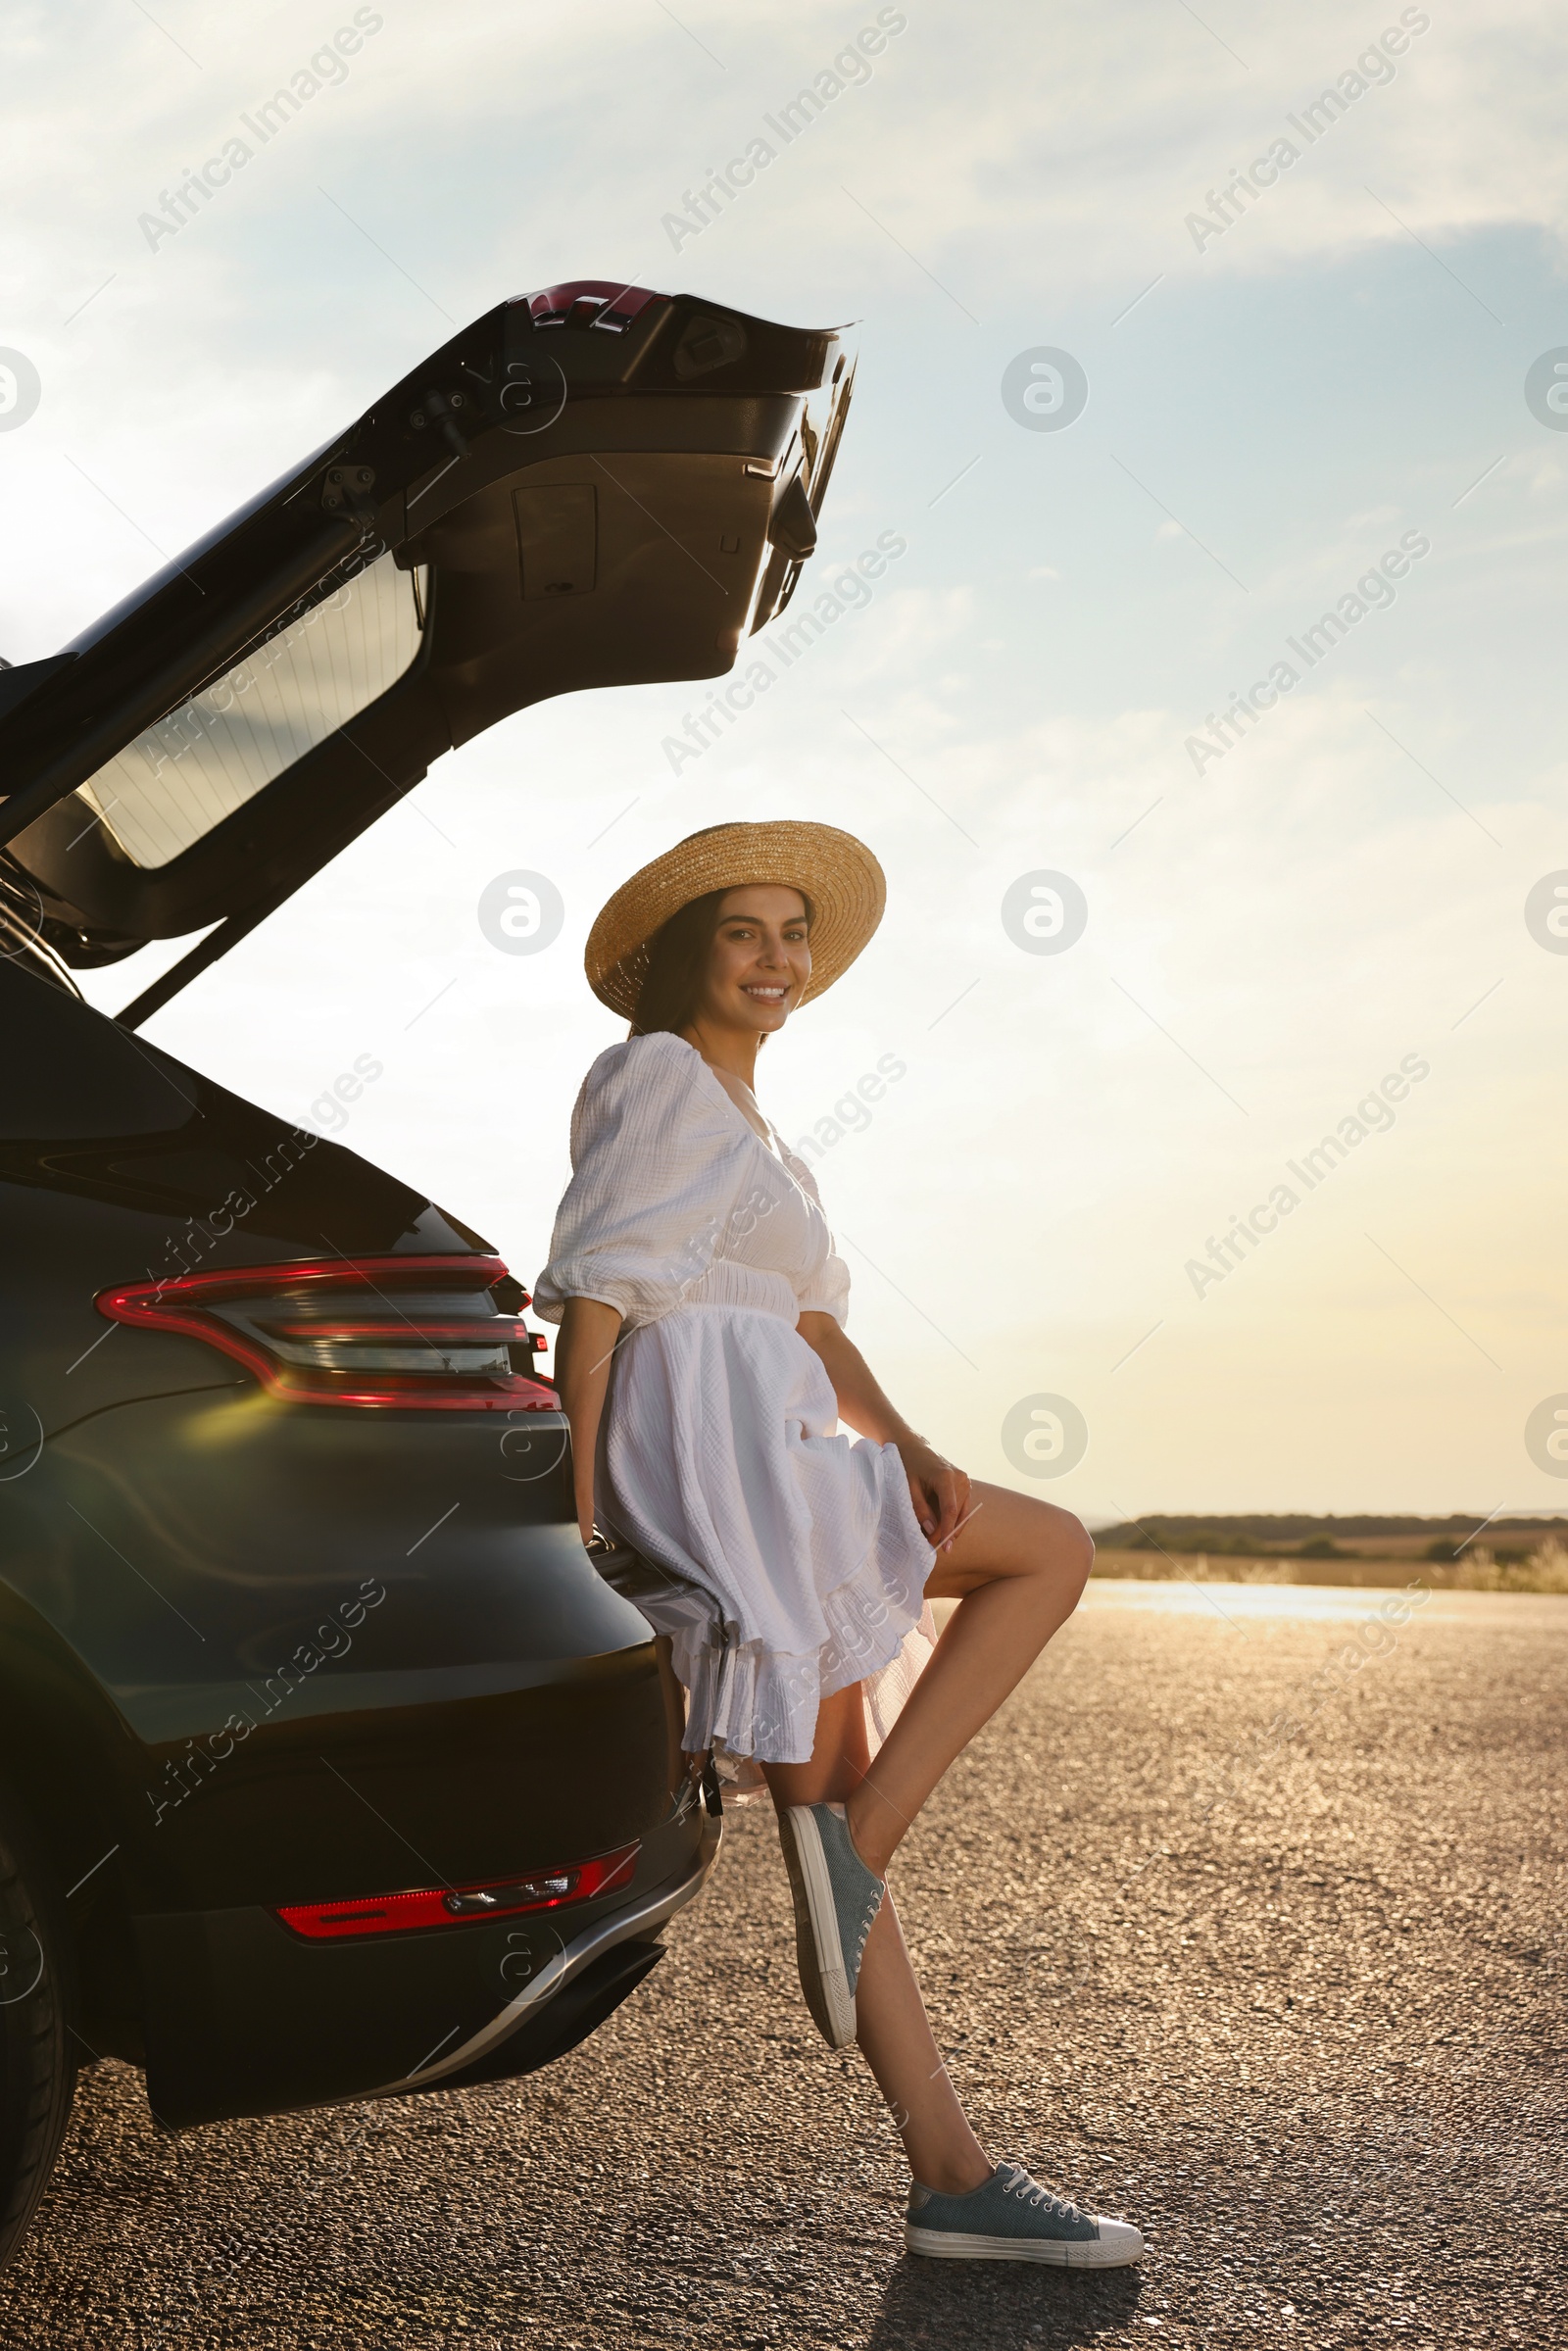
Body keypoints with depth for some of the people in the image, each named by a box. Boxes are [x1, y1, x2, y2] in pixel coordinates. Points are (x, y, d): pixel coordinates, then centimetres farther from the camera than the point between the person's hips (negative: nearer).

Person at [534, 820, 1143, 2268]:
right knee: (1052, 1548, -5)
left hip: (776, 1465, 9)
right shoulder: (656, 1077, -1)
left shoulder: (752, 1127, 27)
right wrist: (577, 1512, -18)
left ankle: (952, 2179, 9)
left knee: (830, 1814, 6)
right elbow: (593, 1293, -10)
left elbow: (816, 1330, 18)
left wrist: (906, 1448, -1)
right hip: (711, 1452, -9)